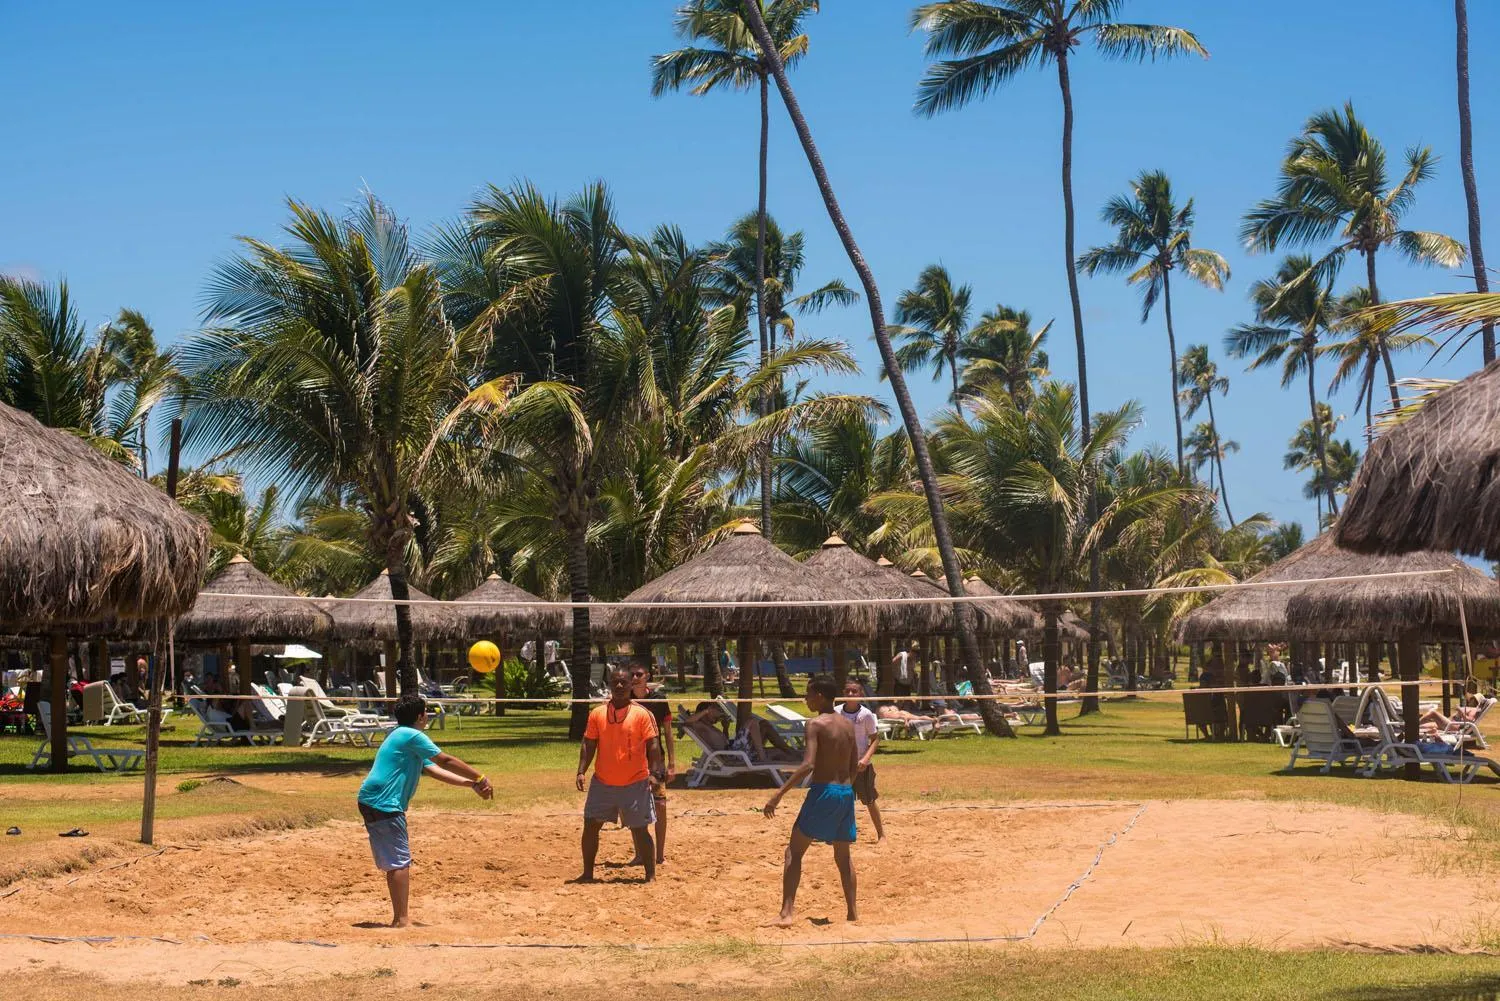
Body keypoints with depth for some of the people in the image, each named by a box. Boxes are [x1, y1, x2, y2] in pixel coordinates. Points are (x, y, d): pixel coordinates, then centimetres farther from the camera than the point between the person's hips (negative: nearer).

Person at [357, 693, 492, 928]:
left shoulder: (403, 737, 22)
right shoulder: (412, 736, -9)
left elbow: (437, 771, 16)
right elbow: (446, 761, -9)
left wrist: (472, 784, 7)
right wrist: (480, 778, -2)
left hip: (371, 803, 10)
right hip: (384, 804, -10)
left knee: (394, 862, 16)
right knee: (400, 862, -6)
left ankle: (399, 918, 21)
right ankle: (402, 920, -6)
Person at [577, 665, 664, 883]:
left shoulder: (642, 714, -4)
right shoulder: (597, 714, 4)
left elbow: (652, 746, -5)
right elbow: (588, 745, 7)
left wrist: (654, 773, -16)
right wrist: (581, 771, -3)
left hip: (635, 783, -3)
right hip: (602, 783, 3)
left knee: (640, 831, 1)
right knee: (590, 825, 4)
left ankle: (650, 876, 11)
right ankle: (587, 873, 17)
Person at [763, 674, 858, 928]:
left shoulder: (816, 724, -11)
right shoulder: (848, 725, 10)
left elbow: (808, 765, -21)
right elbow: (855, 767, 14)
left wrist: (778, 795, -22)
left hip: (823, 791, -7)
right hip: (846, 792, 7)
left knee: (794, 851, -2)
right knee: (843, 855, 19)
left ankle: (786, 914, -12)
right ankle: (853, 912, 19)